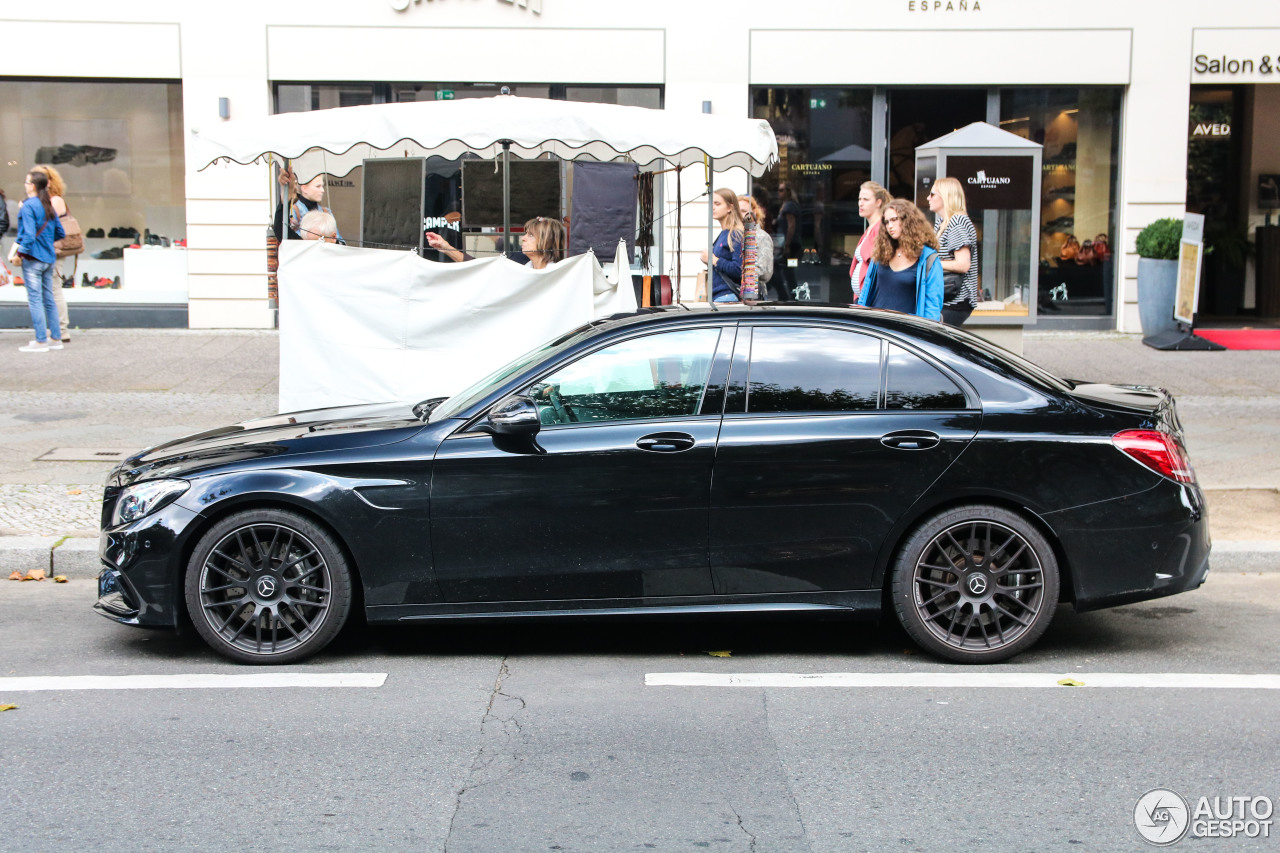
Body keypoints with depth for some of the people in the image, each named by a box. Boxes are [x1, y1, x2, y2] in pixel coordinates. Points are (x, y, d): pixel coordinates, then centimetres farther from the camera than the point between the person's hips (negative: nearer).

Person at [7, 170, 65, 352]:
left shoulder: (28, 207, -13)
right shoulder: (49, 207, 8)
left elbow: (29, 236, -21)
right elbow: (60, 233, 13)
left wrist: (19, 254, -13)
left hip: (33, 259, -7)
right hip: (49, 259, 7)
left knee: (35, 299, -3)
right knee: (48, 299, 12)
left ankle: (41, 341, -3)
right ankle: (55, 338, 15)